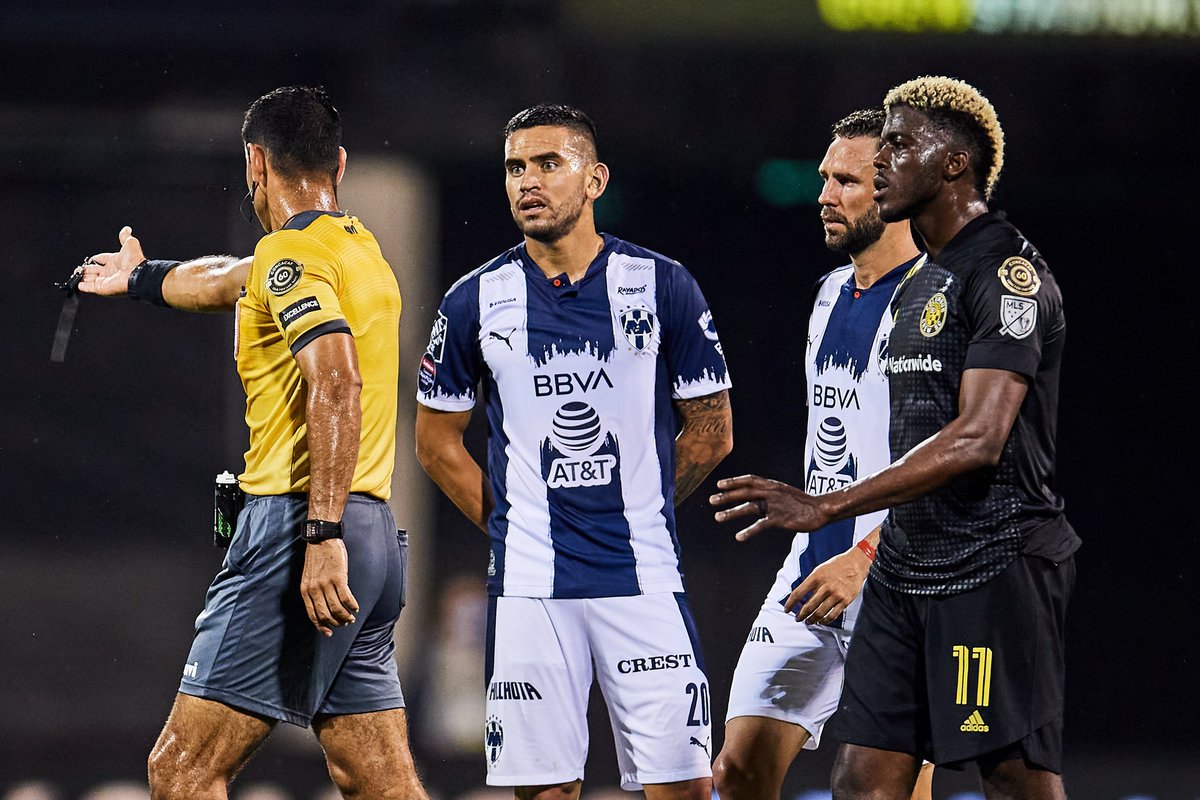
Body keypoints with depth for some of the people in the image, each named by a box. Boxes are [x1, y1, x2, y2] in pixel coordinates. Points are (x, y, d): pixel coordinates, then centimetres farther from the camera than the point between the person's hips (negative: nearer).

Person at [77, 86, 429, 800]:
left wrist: (324, 537, -29)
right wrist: (141, 278, 59)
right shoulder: (360, 249, 20)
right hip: (375, 536, 9)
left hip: (299, 526, -9)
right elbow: (231, 282, 41)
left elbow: (337, 384, -23)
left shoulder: (292, 252, -8)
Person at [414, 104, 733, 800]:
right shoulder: (477, 301, 2)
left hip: (645, 577, -1)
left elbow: (712, 435, 8)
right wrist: (510, 526, 7)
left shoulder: (663, 287, 0)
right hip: (530, 586, 1)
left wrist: (634, 509, 9)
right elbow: (438, 442, 13)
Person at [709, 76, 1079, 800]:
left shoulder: (1008, 271, -11)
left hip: (996, 568, -9)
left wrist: (828, 507, -21)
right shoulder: (919, 285, 20)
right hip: (905, 570, 9)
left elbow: (977, 440, -21)